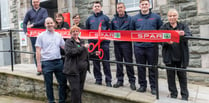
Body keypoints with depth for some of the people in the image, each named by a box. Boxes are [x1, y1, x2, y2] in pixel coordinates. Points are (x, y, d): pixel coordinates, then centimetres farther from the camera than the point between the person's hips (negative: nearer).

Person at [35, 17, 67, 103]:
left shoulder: (58, 35, 10)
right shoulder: (41, 36, 0)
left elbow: (64, 47, 13)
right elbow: (38, 51, -3)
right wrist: (39, 64, -9)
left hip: (58, 61, 4)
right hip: (46, 63, -3)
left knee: (63, 82, 6)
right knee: (49, 84, 7)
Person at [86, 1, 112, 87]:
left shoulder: (105, 18, 5)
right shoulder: (89, 19, 14)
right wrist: (89, 38, 7)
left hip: (104, 42, -3)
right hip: (93, 43, 3)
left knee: (106, 62, -1)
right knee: (95, 62, 7)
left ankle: (108, 80, 5)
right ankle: (98, 79, 18)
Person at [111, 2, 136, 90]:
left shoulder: (129, 19, 1)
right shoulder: (114, 19, 13)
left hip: (126, 43, -4)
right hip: (116, 43, 4)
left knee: (129, 62, -3)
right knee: (119, 62, 10)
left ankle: (132, 81, 6)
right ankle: (120, 80, 19)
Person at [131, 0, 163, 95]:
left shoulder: (156, 17, 6)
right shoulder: (135, 18, 9)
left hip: (152, 46, -1)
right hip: (139, 47, 1)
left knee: (152, 67, 5)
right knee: (141, 67, 8)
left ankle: (153, 86, 15)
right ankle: (142, 85, 21)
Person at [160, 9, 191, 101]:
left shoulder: (183, 26, 5)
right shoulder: (164, 27, 4)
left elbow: (189, 35, -13)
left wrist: (183, 34, -37)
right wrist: (167, 41, -31)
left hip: (181, 56, 0)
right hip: (169, 56, 0)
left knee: (182, 75, 8)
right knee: (171, 75, 8)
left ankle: (184, 95, 20)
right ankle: (173, 93, 23)